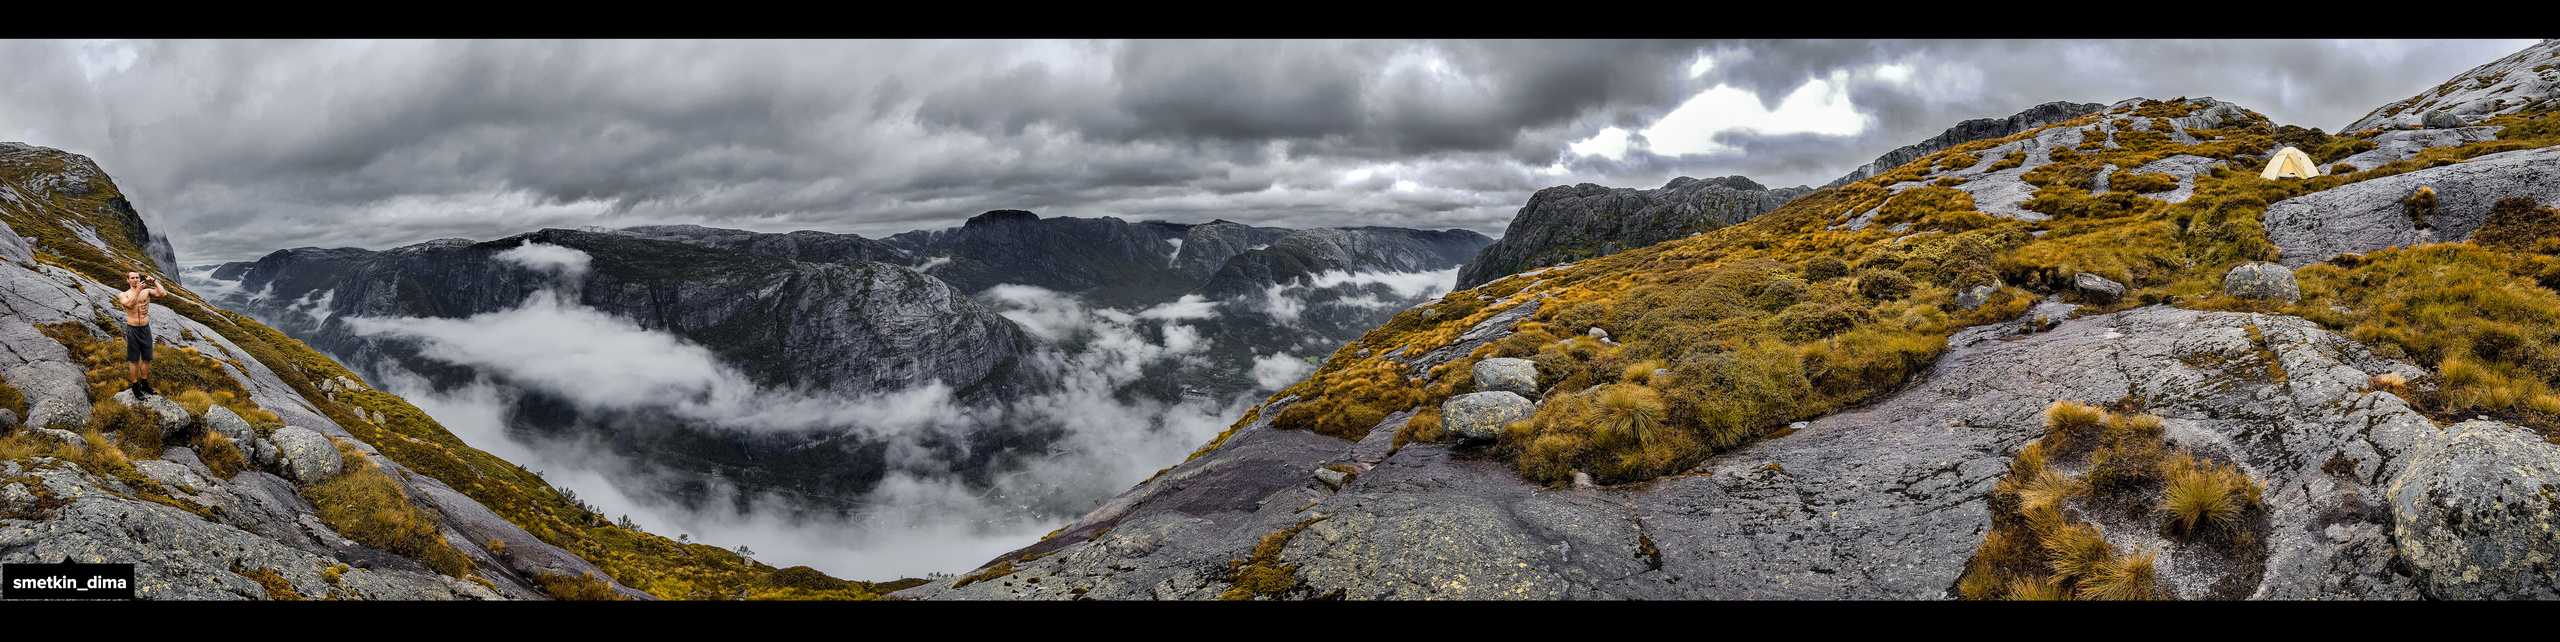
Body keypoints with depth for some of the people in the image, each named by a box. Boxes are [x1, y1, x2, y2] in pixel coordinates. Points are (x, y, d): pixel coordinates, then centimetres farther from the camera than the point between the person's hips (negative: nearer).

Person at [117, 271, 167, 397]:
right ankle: (135, 386, 12)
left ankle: (144, 384, 22)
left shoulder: (147, 292, 4)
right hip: (132, 330, -2)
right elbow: (129, 304, -22)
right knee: (134, 360, 4)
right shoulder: (123, 295, -1)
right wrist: (137, 290, -24)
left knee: (146, 359, 9)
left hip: (145, 329, 2)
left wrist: (154, 281, -10)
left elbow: (162, 293, -12)